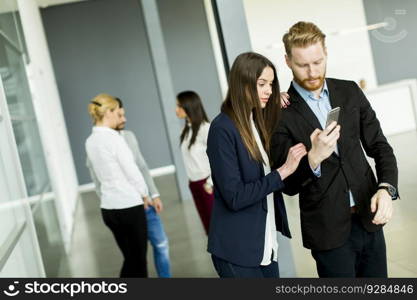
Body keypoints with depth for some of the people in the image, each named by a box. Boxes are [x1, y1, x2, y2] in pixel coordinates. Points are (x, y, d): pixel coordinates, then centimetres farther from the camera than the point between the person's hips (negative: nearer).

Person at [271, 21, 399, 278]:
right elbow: (289, 185, -8)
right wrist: (313, 158, -27)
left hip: (369, 219, 4)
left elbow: (379, 146, 6)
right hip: (329, 230, -4)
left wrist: (386, 188, -11)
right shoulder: (282, 113, -10)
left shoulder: (350, 92, 3)